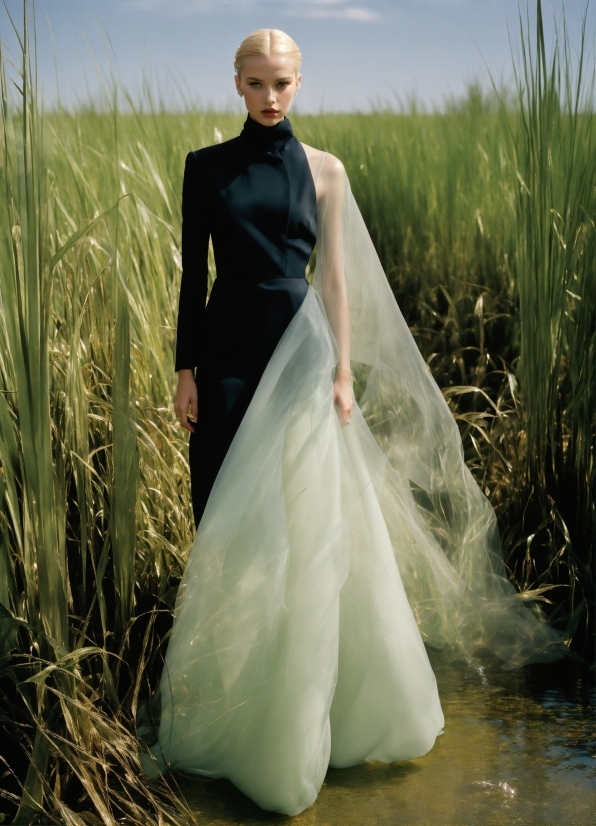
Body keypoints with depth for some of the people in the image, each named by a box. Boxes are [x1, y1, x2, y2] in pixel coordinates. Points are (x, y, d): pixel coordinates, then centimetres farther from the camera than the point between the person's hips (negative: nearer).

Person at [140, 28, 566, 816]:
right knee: (223, 521, 2)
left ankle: (295, 714, 19)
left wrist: (343, 372, -3)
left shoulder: (324, 170, 5)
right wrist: (186, 368, 1)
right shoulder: (205, 166, 6)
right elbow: (193, 272, 5)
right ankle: (223, 702, 19)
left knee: (303, 524, 1)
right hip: (228, 349, 1)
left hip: (300, 351, 0)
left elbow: (335, 276, 4)